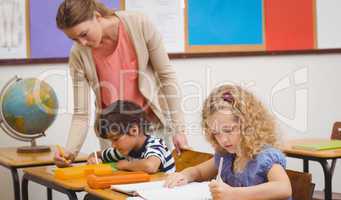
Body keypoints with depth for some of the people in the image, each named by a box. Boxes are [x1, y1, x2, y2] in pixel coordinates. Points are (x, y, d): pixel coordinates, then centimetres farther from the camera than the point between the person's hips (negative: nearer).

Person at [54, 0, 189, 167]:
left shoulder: (139, 24, -19)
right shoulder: (79, 55, -15)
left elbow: (167, 76, -11)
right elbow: (81, 114, -12)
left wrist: (179, 129, -13)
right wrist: (70, 151, -29)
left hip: (152, 123, -1)